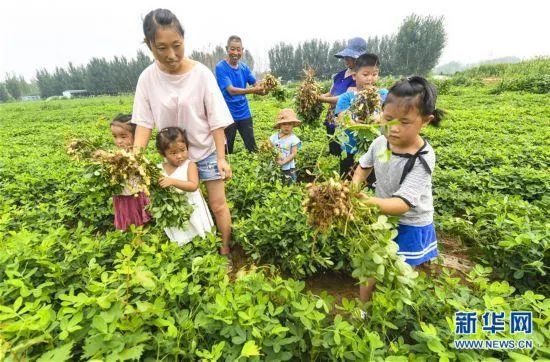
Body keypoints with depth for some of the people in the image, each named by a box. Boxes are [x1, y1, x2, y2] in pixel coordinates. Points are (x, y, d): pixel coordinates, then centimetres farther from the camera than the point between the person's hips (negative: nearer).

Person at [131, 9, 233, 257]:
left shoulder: (201, 74, -16)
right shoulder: (147, 78, -9)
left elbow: (216, 121, -13)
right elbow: (144, 122, -6)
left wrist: (221, 158, -16)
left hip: (206, 151, -2)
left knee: (218, 205, 4)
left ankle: (225, 251, 24)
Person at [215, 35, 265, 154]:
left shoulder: (244, 67, 5)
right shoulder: (220, 67, -11)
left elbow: (256, 85, 0)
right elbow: (231, 90, -22)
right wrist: (253, 90, -33)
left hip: (244, 114, 4)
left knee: (252, 147, 9)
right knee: (227, 150, 8)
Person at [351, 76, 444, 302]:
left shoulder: (422, 159, -28)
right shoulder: (380, 142, -13)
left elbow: (402, 204, -35)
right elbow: (363, 167, 9)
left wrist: (371, 202, -53)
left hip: (410, 228, -4)